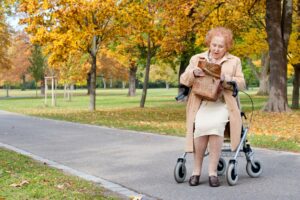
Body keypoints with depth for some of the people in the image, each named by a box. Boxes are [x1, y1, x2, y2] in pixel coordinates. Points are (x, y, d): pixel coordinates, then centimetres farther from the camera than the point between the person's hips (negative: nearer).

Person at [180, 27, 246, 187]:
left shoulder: (234, 61, 15)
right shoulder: (196, 59, 16)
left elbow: (241, 83, 7)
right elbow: (183, 80, 9)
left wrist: (229, 79, -14)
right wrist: (194, 73, -13)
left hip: (222, 104, 0)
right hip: (201, 103, 1)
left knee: (215, 124, -33)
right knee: (201, 126, -31)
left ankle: (212, 171, -23)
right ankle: (197, 169, -14)